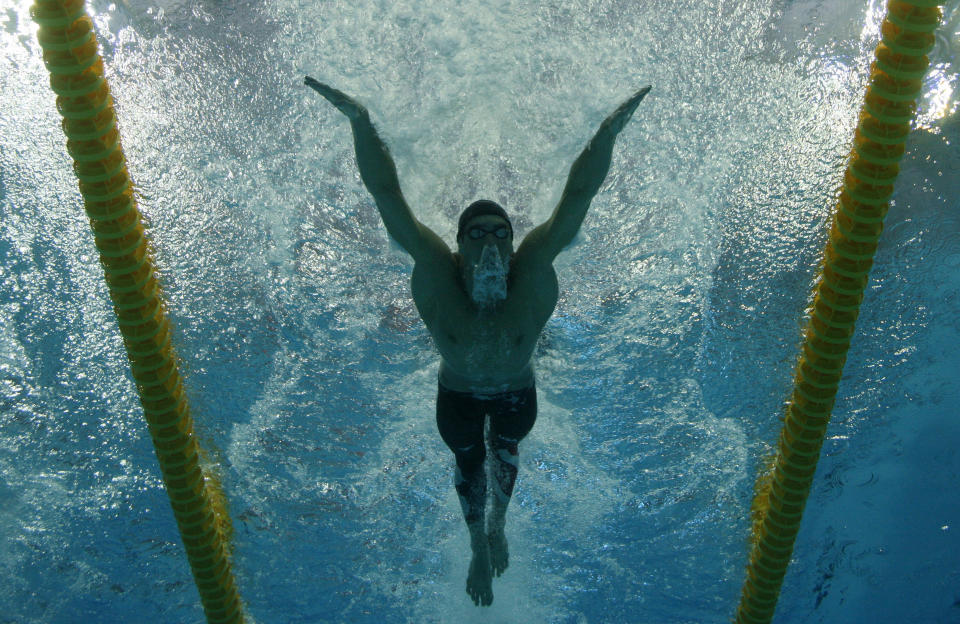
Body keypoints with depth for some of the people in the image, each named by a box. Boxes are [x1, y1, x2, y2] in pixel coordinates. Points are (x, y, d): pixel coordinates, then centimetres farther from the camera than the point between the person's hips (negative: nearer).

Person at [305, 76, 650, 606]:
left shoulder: (533, 270, -38)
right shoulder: (435, 271, -38)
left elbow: (578, 196, -42)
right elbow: (386, 194, -43)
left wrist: (608, 133, -52)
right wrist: (360, 123, -52)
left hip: (516, 392, 1)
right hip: (458, 396, -1)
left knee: (504, 450, 28)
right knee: (469, 462, 21)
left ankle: (498, 526, 59)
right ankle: (479, 545, 50)